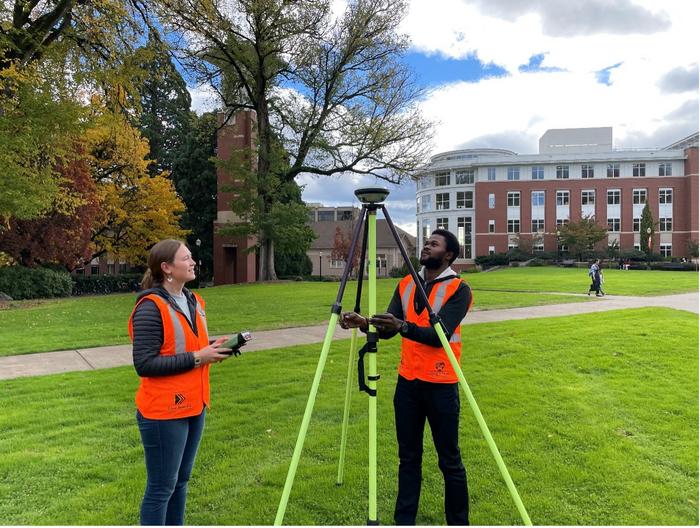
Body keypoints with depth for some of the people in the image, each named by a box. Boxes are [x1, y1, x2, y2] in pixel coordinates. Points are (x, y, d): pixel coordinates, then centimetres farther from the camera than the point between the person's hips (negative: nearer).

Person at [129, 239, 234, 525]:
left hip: (194, 406, 8)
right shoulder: (151, 308, -18)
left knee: (180, 481, 20)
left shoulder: (194, 301, 8)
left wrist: (211, 348, -1)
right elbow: (144, 364, -22)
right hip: (163, 413, -8)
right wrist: (196, 357, -22)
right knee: (161, 487, 5)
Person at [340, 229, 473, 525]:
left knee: (449, 461, 7)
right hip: (407, 382, 5)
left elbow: (440, 335, -22)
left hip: (441, 385, -5)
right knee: (408, 457, 14)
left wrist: (402, 327, -37)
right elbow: (387, 329, 0)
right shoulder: (406, 285, 8)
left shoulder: (459, 289, -9)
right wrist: (365, 323, -20)